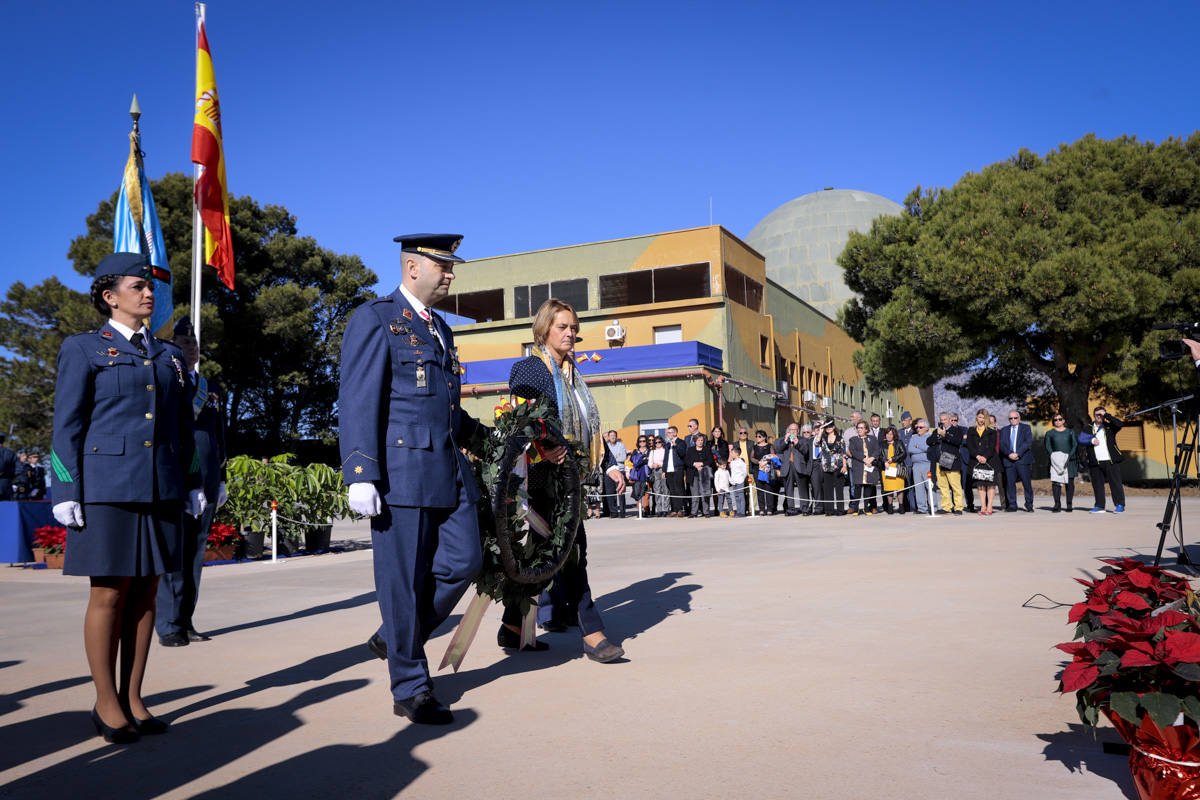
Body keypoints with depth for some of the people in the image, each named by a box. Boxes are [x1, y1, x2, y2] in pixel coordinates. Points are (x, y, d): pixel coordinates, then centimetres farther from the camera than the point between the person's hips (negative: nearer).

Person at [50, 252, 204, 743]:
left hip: (161, 490, 5)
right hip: (107, 489, -4)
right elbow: (67, 426, -3)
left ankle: (133, 699, 16)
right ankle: (106, 704, 12)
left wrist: (193, 485, 12)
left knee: (145, 593, 7)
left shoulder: (169, 355, 16)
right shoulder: (83, 349, 3)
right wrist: (66, 494, -9)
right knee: (109, 595, 0)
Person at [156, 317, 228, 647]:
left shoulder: (212, 388, 17)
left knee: (195, 553, 7)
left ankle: (186, 622, 14)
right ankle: (168, 626, 1)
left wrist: (221, 480, 18)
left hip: (206, 484, 5)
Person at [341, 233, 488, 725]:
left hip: (449, 471, 8)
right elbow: (357, 402, -11)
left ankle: (394, 637, 24)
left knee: (464, 561, 3)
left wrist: (477, 433, 19)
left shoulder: (439, 329, 22)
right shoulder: (374, 319, -3)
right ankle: (411, 690, 13)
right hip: (401, 470, -8)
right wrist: (360, 475, -19)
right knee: (403, 579, 0)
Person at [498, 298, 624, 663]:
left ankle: (513, 627, 22)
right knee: (571, 549, -9)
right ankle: (593, 634, -5)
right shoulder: (528, 368, -6)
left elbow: (589, 427, 20)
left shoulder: (572, 373, 18)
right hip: (543, 473, -8)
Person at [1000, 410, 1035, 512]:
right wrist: (1009, 454, -11)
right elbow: (1002, 444, 6)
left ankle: (1029, 505, 5)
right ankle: (1012, 505, 7)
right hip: (1009, 460, 3)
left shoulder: (1026, 428, 8)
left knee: (1027, 483, -3)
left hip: (1023, 459, -3)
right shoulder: (1004, 430, 17)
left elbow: (1028, 442, -5)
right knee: (1010, 483, 1)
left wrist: (1018, 454, -14)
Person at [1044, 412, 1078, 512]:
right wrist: (1053, 457, -13)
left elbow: (1075, 445, 4)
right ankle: (1057, 504, -12)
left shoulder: (1070, 432, 13)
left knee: (1070, 482, -2)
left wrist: (1069, 456, -11)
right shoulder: (1050, 433, 12)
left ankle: (1069, 505, 3)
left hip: (1069, 460, 1)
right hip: (1056, 461, -1)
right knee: (1055, 481, -11)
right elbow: (1048, 447, 3)